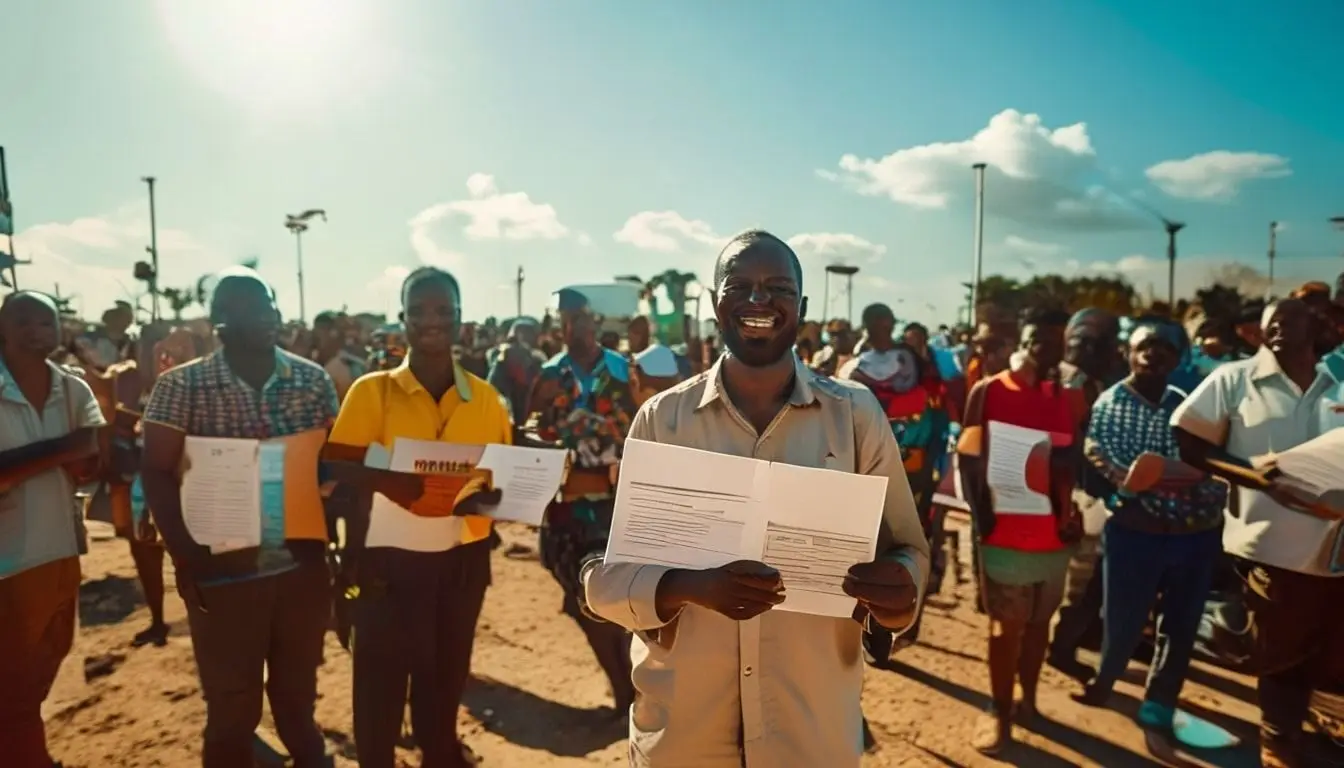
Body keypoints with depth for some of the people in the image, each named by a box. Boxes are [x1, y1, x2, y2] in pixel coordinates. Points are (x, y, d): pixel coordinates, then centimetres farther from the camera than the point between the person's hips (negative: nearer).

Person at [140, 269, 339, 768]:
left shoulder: (313, 379, 1)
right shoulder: (182, 385, -6)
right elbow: (156, 473, -5)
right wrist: (185, 556, -12)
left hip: (303, 563, 3)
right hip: (224, 570, -2)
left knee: (298, 695, 19)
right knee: (232, 706, 10)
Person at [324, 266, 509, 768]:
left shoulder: (485, 397, 2)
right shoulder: (371, 391, -6)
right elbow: (341, 472, -11)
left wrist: (490, 494, -13)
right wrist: (407, 484, -25)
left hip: (463, 559, 3)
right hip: (390, 559, -3)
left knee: (447, 675, 19)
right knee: (382, 679, 6)